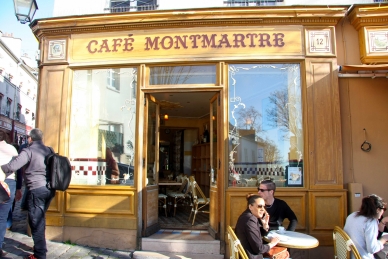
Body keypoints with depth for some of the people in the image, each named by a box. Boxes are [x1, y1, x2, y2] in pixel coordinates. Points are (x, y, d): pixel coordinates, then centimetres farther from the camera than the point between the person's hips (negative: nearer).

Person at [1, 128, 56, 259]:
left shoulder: (29, 150, -8)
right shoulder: (49, 150, 13)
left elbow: (12, 166, -16)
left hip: (37, 189, -7)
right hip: (49, 188, 7)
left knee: (36, 222, 2)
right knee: (40, 220, 21)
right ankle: (40, 247, 32)